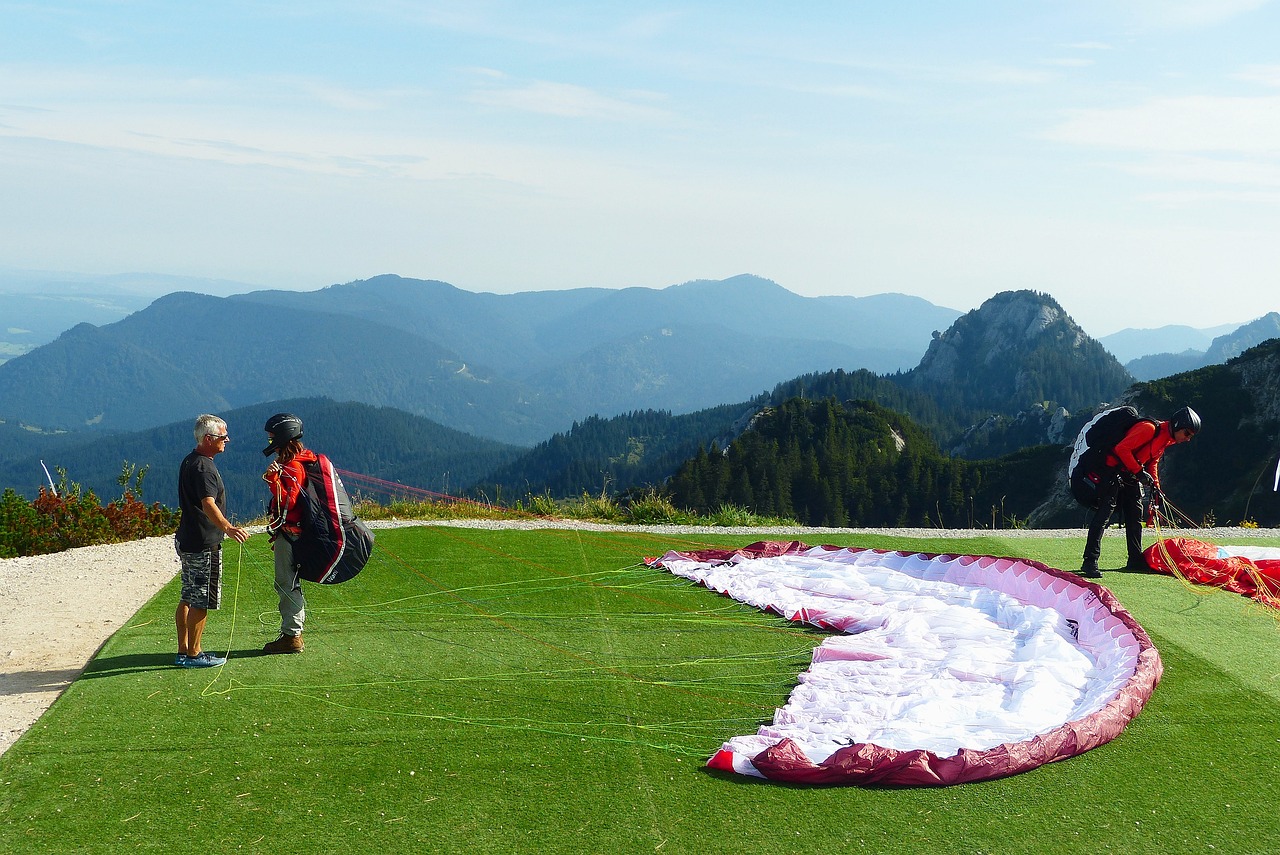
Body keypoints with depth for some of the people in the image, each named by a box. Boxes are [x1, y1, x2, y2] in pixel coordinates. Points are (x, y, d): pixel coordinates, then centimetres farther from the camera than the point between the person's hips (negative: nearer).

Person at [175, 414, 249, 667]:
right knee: (201, 601, -3)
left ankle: (184, 651, 21)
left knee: (188, 598, 15)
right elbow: (208, 505, -34)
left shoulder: (189, 461, 14)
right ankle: (193, 654, 3)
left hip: (187, 540, 10)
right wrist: (227, 528, -49)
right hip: (203, 545, -10)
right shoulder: (203, 468, -19)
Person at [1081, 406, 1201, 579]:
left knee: (1135, 516, 11)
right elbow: (1122, 448, -25)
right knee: (1104, 514, -15)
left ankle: (1136, 560, 20)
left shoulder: (1167, 439, 10)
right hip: (1113, 472, -10)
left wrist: (1155, 487, 10)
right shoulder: (1149, 429, -20)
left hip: (1132, 478, 10)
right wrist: (1140, 472, -23)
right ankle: (1090, 562, -19)